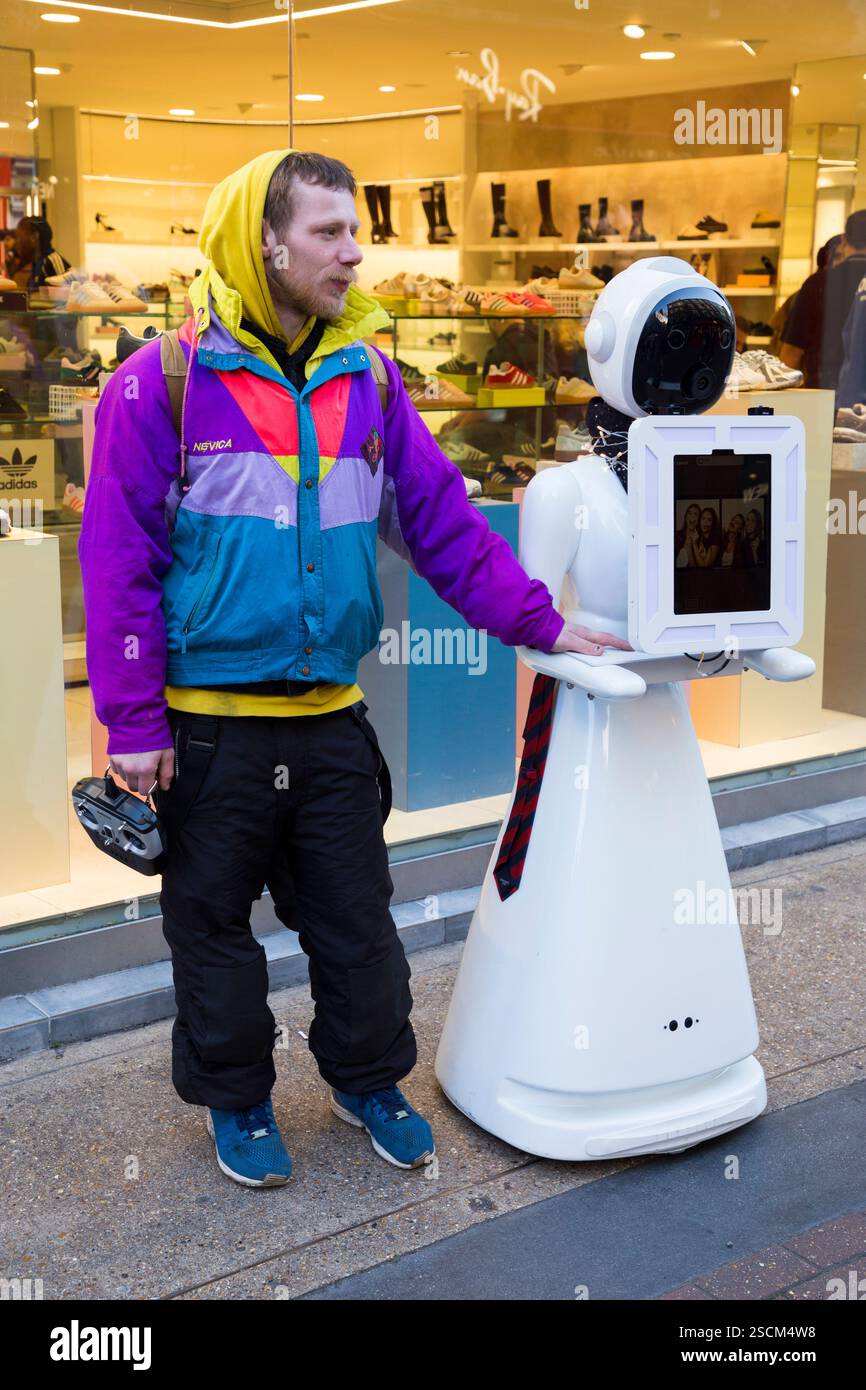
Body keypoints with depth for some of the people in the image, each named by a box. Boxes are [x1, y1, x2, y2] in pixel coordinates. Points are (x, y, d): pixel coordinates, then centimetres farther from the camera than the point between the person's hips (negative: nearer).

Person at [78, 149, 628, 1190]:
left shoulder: (368, 380, 4)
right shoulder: (164, 382, -9)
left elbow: (443, 521, 7)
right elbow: (117, 562, -9)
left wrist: (541, 625, 0)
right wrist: (133, 724, -11)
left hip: (330, 721, 4)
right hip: (208, 729, -3)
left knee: (357, 918, 15)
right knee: (214, 923, 13)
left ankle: (369, 1081, 37)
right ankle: (235, 1100, 34)